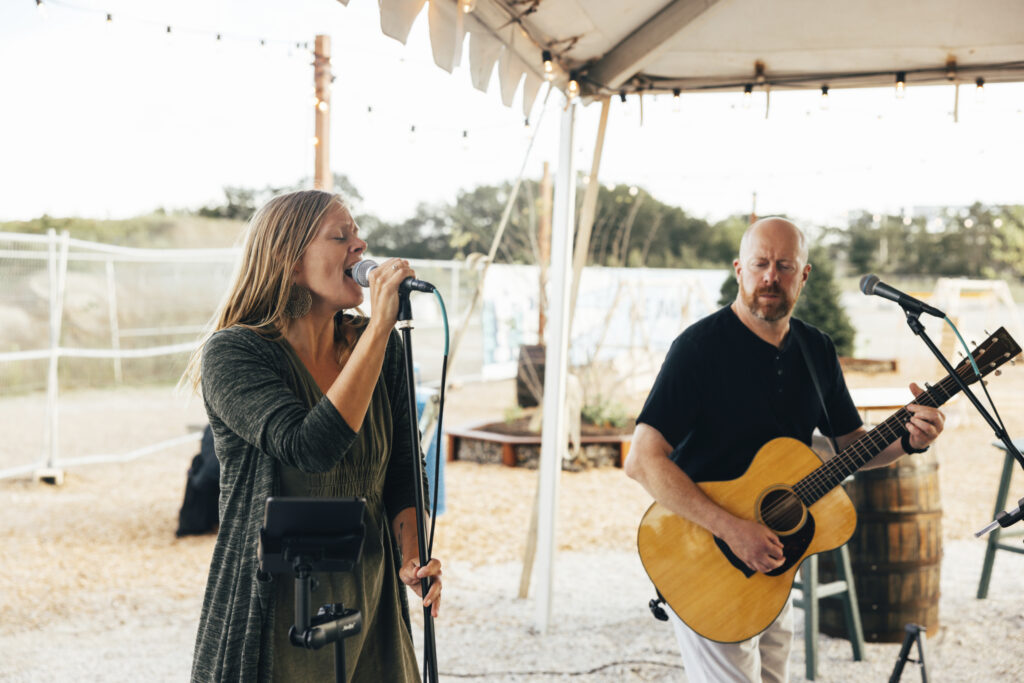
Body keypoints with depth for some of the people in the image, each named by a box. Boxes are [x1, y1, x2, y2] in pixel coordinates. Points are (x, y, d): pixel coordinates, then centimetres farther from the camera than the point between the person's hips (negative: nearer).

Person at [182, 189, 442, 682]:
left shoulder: (383, 347, 1)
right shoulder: (231, 353, -15)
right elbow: (311, 447, -29)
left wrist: (412, 556, -7)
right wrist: (379, 327, -28)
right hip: (275, 614, -5)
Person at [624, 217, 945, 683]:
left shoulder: (817, 350, 4)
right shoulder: (701, 346, -18)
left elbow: (852, 445, 12)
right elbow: (643, 461, -24)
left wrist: (908, 441, -9)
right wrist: (732, 530, -30)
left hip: (772, 559, 7)